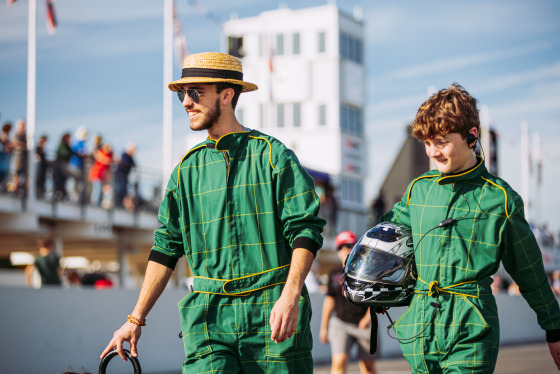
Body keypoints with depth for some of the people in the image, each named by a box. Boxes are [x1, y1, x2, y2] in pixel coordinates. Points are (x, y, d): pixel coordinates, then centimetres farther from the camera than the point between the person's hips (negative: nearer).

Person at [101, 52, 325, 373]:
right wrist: (136, 320, 13)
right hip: (208, 318, 3)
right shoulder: (187, 169, 12)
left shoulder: (272, 155, 0)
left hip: (271, 313, -3)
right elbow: (166, 249, 16)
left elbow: (305, 229, -5)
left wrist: (290, 298, -18)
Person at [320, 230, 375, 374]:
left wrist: (368, 317, -18)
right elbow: (329, 299, 16)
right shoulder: (335, 274, 9)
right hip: (341, 323, 1)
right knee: (338, 362, -17)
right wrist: (323, 327, 15)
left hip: (364, 324, -1)